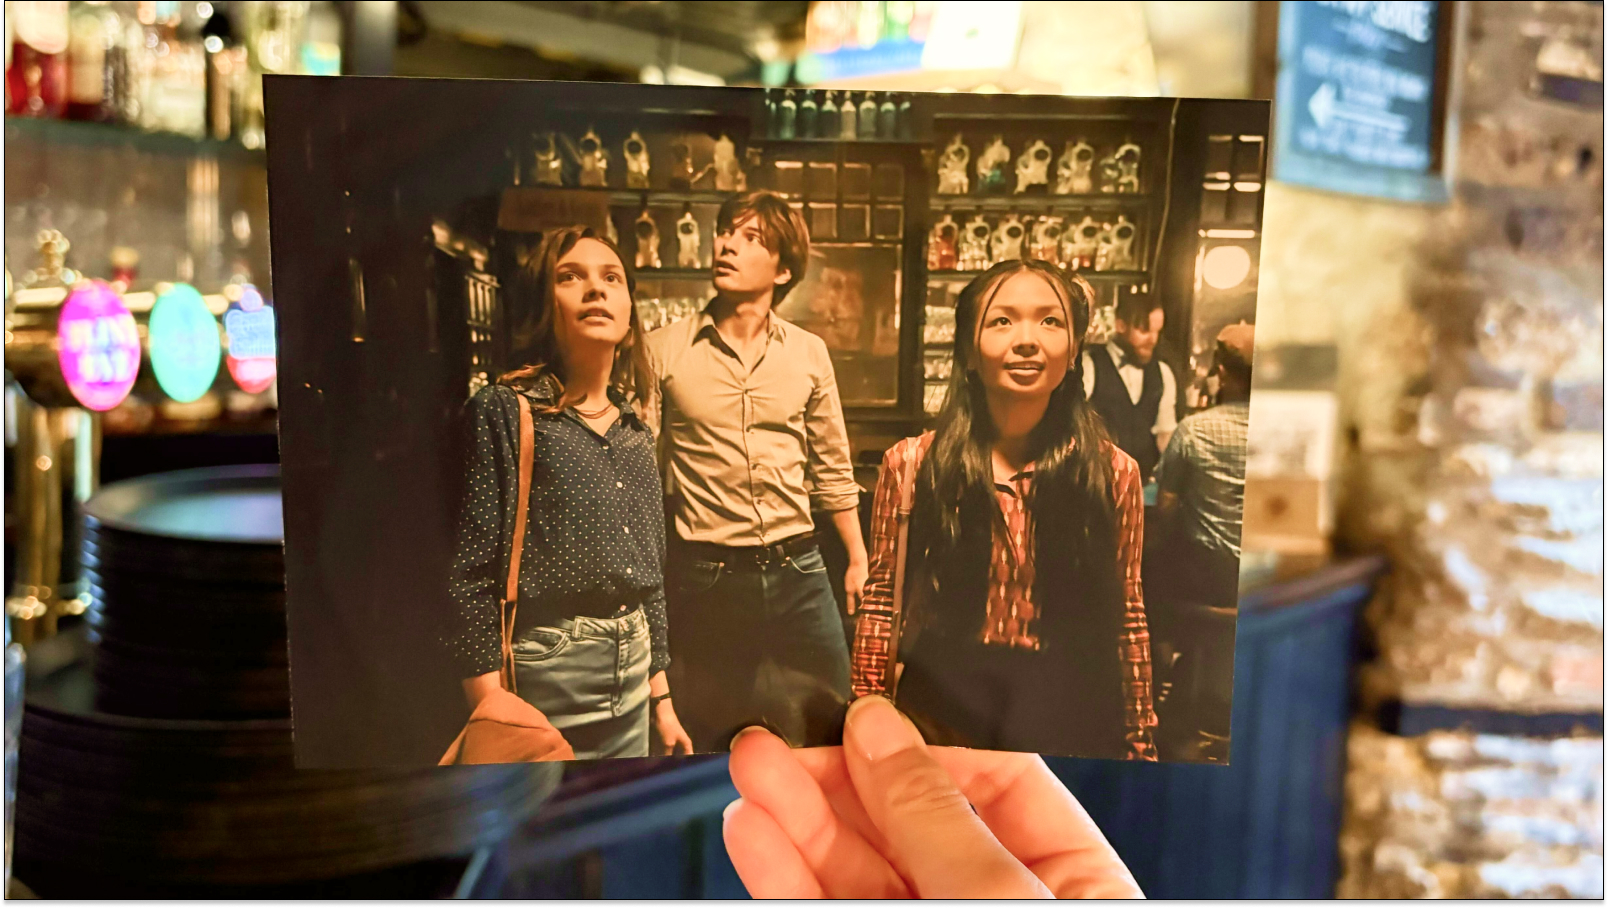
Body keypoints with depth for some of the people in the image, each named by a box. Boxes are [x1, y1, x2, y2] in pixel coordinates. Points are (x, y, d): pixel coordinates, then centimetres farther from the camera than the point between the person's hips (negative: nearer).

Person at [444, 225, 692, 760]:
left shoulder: (635, 432, 12)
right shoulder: (504, 411, -6)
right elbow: (470, 578, -10)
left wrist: (662, 699, 16)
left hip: (631, 685, 6)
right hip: (544, 680, -6)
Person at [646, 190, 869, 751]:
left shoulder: (808, 353, 5)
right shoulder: (663, 351, -2)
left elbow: (831, 468, 12)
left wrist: (859, 559, 11)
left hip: (797, 569, 2)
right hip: (705, 573, -2)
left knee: (831, 728, 11)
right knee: (708, 736, 12)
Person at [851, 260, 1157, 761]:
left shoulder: (1114, 473, -4)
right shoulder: (910, 465, -6)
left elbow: (1128, 620, 2)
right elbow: (880, 607, -1)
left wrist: (1140, 746, 5)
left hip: (1071, 724, 1)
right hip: (939, 714, 0)